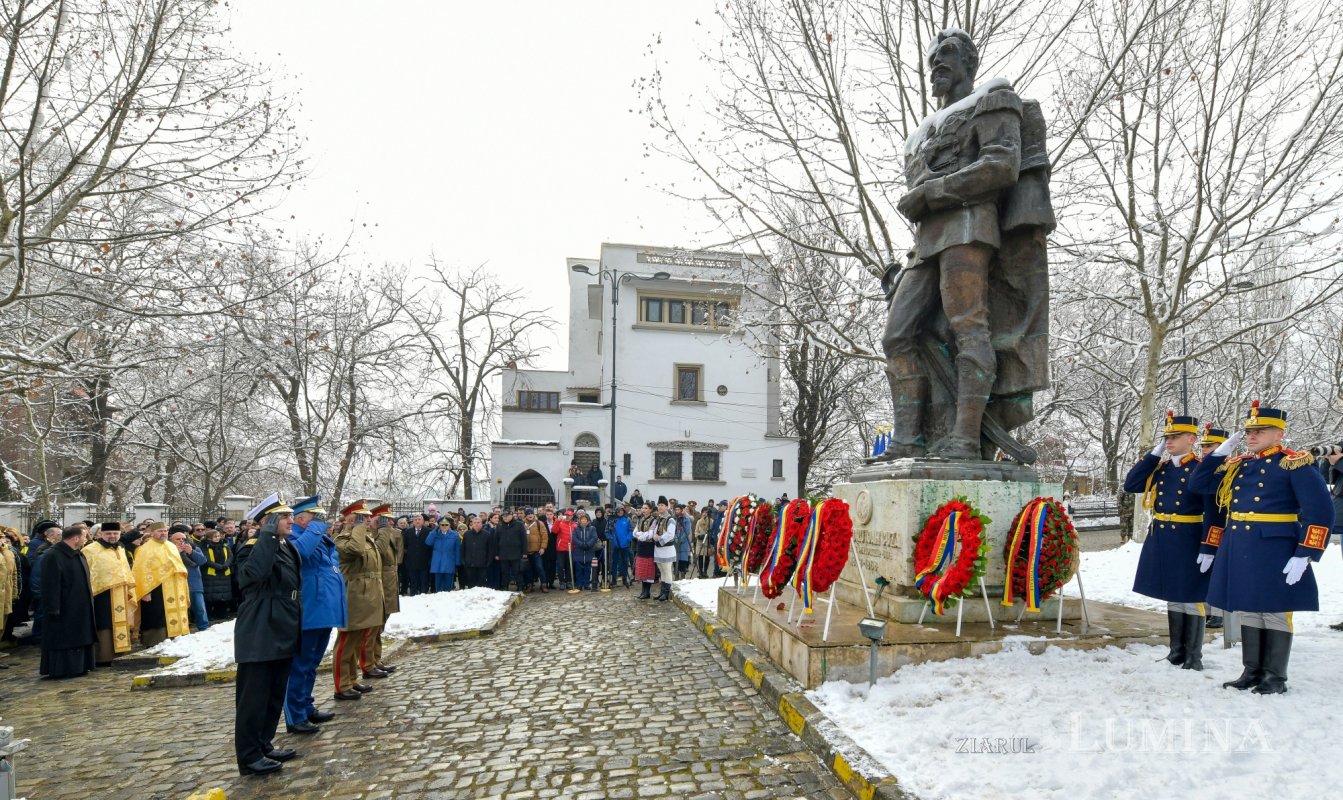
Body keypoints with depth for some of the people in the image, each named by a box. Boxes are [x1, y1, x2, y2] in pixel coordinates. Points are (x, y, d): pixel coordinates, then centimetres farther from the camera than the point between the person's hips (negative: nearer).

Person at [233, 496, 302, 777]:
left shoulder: (287, 547, 12)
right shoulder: (254, 548, -14)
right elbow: (253, 573, -39)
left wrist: (295, 629, 22)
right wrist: (268, 535, -35)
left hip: (281, 634, 9)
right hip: (260, 636, -9)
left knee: (275, 696, 17)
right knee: (253, 698, 1)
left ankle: (264, 745, 30)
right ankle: (249, 757, 11)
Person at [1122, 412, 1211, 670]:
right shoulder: (1159, 467, 8)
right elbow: (1130, 485, -2)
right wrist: (1154, 454, -3)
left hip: (1188, 541, -6)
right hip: (1161, 540, 6)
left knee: (1191, 598, 3)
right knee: (1172, 597, 15)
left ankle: (1194, 656, 14)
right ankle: (1176, 651, 26)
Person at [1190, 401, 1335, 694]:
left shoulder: (1296, 464, -7)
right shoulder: (1236, 466, 12)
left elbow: (1320, 511, -12)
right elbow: (1198, 486, 12)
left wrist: (1304, 555, -17)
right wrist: (1220, 451, 4)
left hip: (1274, 552, -6)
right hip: (1237, 551, 6)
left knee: (1274, 612, 2)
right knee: (1246, 610, 11)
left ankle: (1276, 677, 14)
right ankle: (1251, 671, 22)